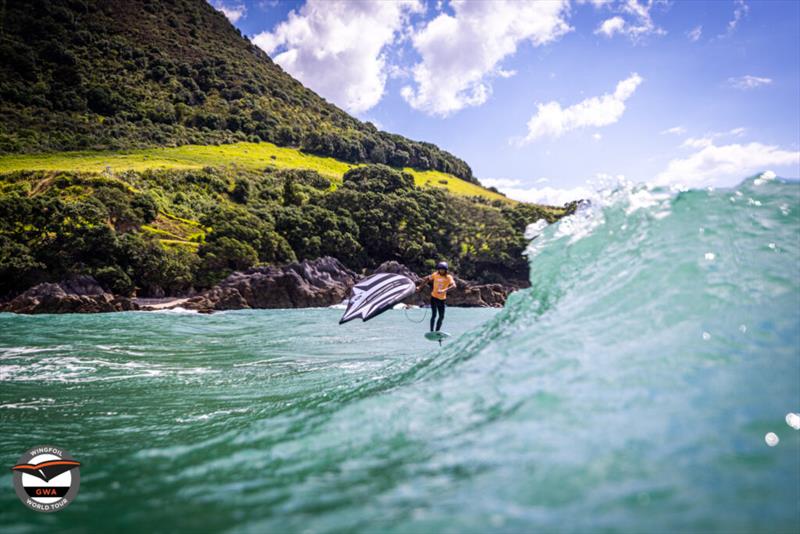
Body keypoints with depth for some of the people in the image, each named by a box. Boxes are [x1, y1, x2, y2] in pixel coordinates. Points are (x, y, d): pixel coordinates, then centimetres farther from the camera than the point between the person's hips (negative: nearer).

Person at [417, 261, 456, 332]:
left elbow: (453, 285, -26)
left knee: (441, 317, 5)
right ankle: (431, 331, -7)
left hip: (442, 299, 1)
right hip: (434, 297, -1)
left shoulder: (448, 277, -9)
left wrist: (444, 290, -39)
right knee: (434, 315, -8)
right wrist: (419, 287, 10)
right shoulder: (435, 275, -2)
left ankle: (437, 331, 17)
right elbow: (427, 279, 14)